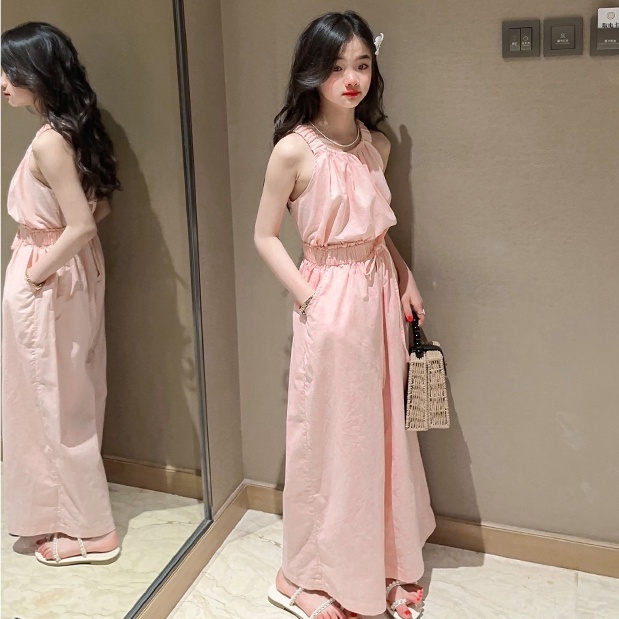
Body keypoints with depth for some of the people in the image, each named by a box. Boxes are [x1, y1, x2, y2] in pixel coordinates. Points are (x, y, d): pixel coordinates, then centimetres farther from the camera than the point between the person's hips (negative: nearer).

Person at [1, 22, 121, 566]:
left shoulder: (49, 142, -22)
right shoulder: (75, 128, 5)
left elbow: (80, 227, -27)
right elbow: (99, 207, 11)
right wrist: (46, 249, 11)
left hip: (47, 286, -9)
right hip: (76, 274, 9)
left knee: (54, 404, 5)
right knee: (71, 398, 21)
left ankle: (89, 531, 20)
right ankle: (75, 511, 40)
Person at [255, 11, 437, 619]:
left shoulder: (377, 145, 5)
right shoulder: (294, 149, -11)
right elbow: (265, 235, -7)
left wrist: (406, 280, 4)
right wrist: (308, 297, -14)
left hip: (381, 295, 6)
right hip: (328, 302, -5)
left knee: (384, 430, 15)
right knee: (330, 436, 6)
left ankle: (388, 561, 35)